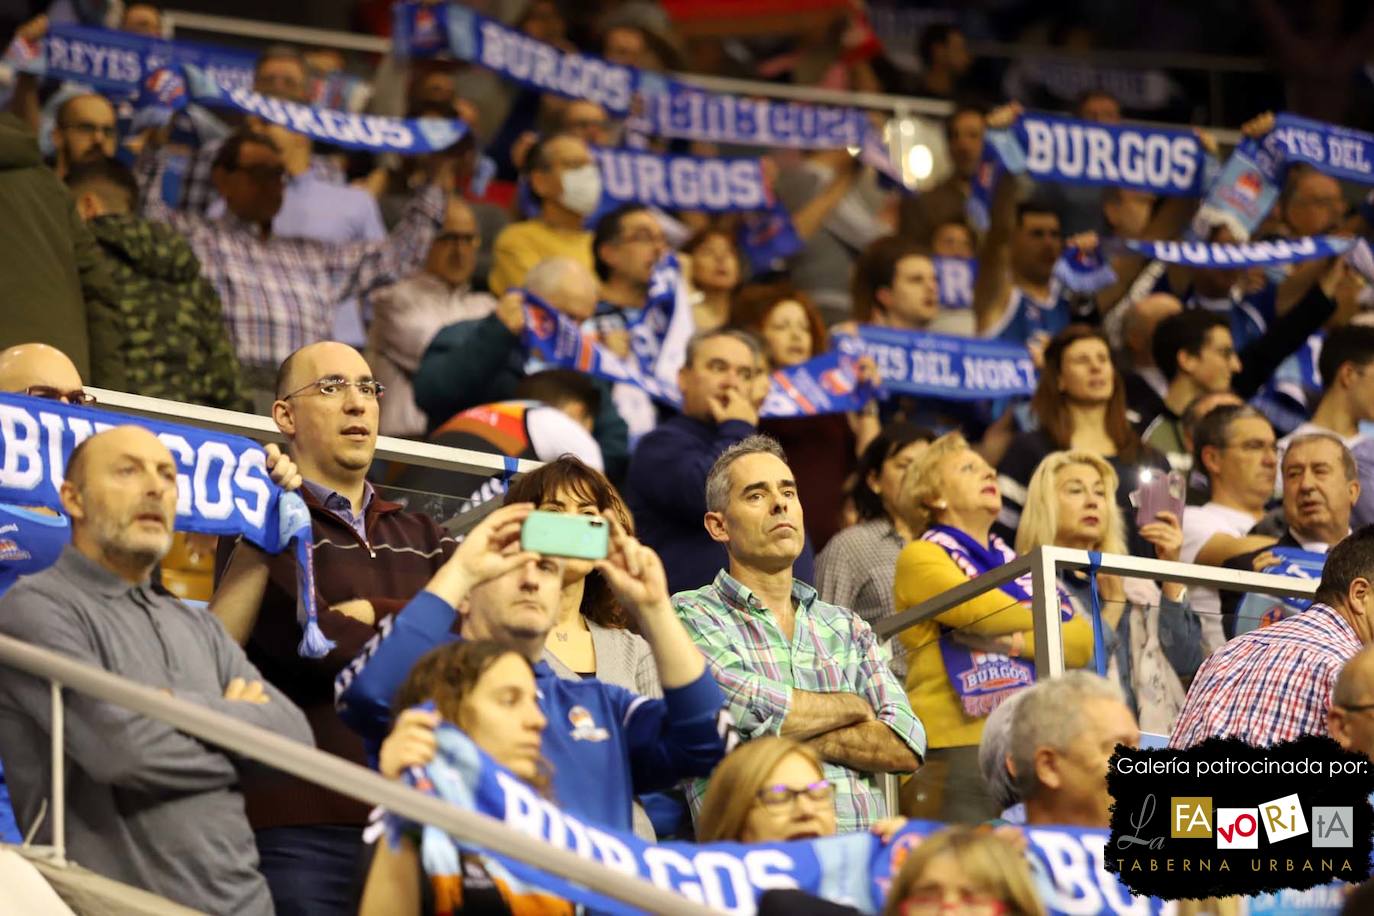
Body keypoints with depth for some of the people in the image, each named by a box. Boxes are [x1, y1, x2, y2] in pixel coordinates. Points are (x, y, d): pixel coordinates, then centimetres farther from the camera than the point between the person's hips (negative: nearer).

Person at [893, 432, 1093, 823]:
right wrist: (1051, 622, 8)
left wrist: (1018, 642, -8)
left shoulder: (1018, 566, 24)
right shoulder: (922, 557, 6)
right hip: (957, 747, -6)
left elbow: (1082, 642, 11)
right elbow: (980, 610, -9)